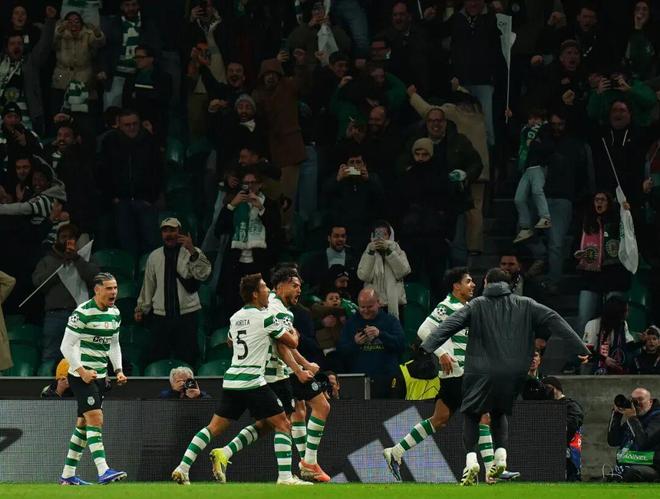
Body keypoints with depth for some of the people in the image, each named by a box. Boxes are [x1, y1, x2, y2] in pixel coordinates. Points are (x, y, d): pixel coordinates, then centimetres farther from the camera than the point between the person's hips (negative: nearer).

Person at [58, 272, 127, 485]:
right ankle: (103, 472, -26)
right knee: (95, 418, -18)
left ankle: (68, 475, 18)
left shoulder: (115, 313, 10)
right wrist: (81, 371, -21)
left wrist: (118, 370, 10)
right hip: (81, 375, -8)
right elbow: (67, 345, -15)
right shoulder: (82, 313, -15)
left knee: (84, 424, 11)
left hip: (100, 375, 8)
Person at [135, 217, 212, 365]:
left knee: (187, 357, -3)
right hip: (160, 315, 3)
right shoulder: (154, 256, 9)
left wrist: (192, 251, -30)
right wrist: (141, 308, 13)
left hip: (187, 315, -3)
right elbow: (148, 284, 14)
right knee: (159, 357, 4)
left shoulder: (192, 253, -1)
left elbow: (203, 274, -19)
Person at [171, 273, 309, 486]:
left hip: (231, 380, 7)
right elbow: (292, 342, 0)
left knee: (214, 427, 11)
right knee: (283, 424, 0)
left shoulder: (235, 318, 13)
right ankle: (285, 476, -9)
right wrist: (293, 333, 24)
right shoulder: (264, 318, -8)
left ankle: (182, 468, 2)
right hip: (252, 381, -7)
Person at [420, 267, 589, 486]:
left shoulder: (476, 306, 3)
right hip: (513, 375, 3)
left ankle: (471, 459, -11)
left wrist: (426, 348, -16)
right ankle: (500, 455, 4)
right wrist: (579, 347, 4)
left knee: (471, 415, 9)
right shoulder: (525, 305, 8)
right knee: (500, 413, 24)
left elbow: (450, 324, -8)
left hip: (481, 373, -3)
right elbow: (553, 320, 4)